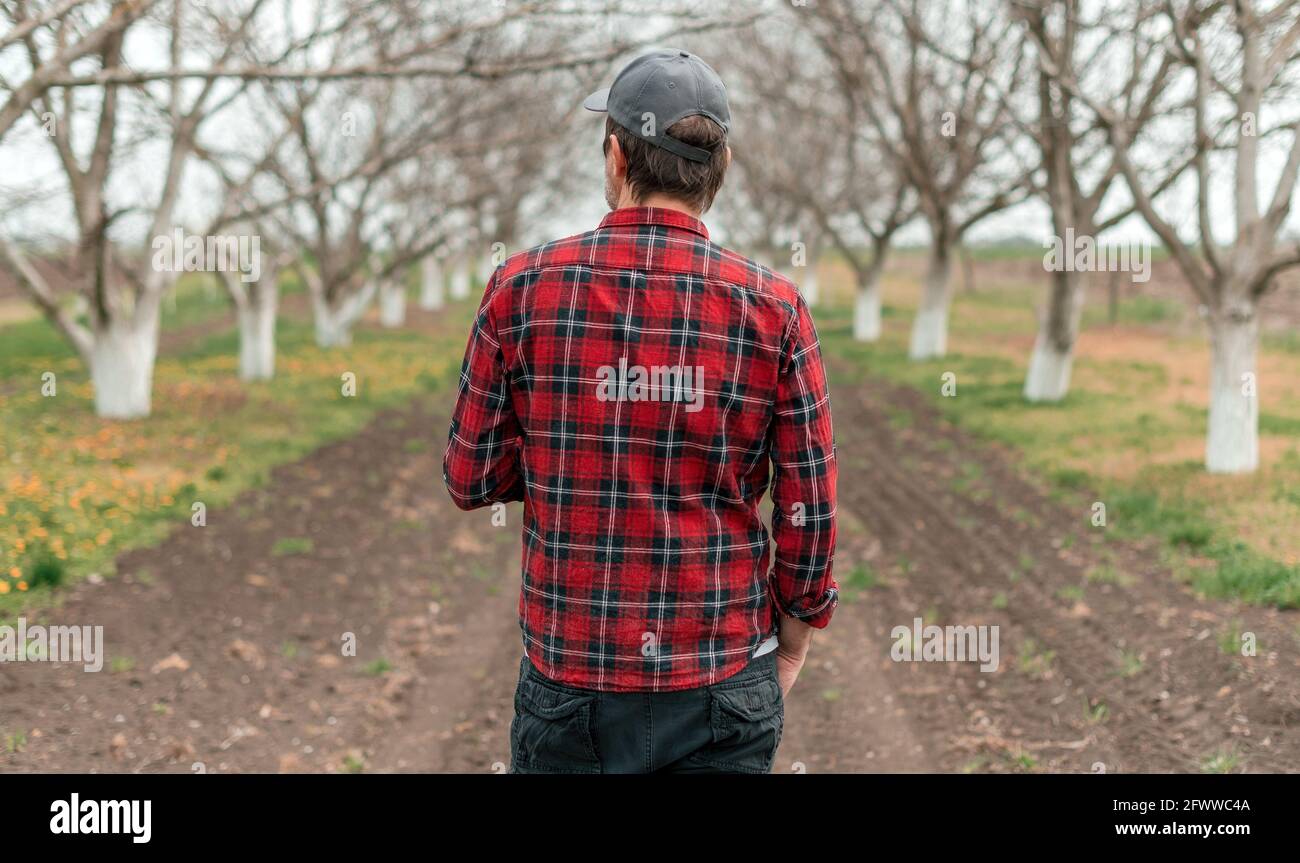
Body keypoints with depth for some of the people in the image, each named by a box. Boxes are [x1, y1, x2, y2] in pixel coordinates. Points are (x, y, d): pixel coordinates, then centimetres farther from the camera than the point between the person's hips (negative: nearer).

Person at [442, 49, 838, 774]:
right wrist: (792, 647, 10)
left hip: (570, 675, 0)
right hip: (723, 682, 0)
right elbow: (810, 510, -4)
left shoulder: (522, 287, -6)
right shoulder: (774, 307, -7)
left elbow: (471, 481, 1)